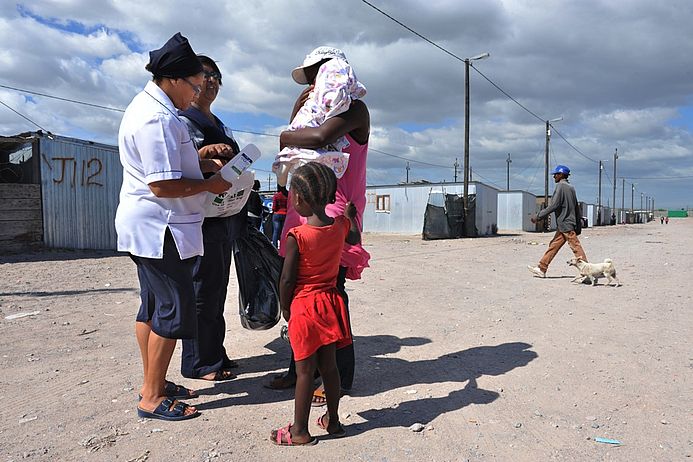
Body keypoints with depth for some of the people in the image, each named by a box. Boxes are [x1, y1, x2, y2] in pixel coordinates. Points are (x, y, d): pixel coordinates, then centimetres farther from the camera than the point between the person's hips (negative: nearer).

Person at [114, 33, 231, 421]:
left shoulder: (149, 107, 15)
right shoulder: (158, 118, -20)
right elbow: (162, 185, -24)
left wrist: (204, 164, 11)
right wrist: (210, 184, -11)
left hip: (149, 228, 11)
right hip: (159, 229, -11)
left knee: (154, 306, 16)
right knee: (175, 310, -3)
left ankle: (154, 383, 30)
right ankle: (152, 398, 9)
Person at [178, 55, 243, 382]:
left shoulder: (219, 125, 22)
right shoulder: (182, 120, -5)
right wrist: (206, 154, -27)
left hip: (225, 216, 9)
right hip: (202, 216, -9)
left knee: (217, 287, 13)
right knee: (203, 287, -5)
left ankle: (215, 352, 24)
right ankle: (199, 362, 6)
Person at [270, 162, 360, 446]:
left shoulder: (296, 236, -19)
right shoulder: (340, 226, -3)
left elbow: (287, 279, -15)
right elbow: (355, 238, 21)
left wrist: (285, 307, 2)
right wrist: (351, 214, 38)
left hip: (304, 306, -5)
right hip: (330, 302, 6)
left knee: (304, 371, 5)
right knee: (329, 366, 17)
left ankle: (299, 431, 19)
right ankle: (333, 421, 31)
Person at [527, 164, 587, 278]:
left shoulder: (560, 186, -11)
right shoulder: (571, 187, 15)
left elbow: (553, 205, -18)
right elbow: (576, 207, 17)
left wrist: (538, 217, -14)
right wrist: (578, 224, 20)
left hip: (565, 223, -9)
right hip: (563, 225, 9)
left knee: (575, 246, -6)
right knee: (553, 245, 9)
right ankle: (541, 269, 12)